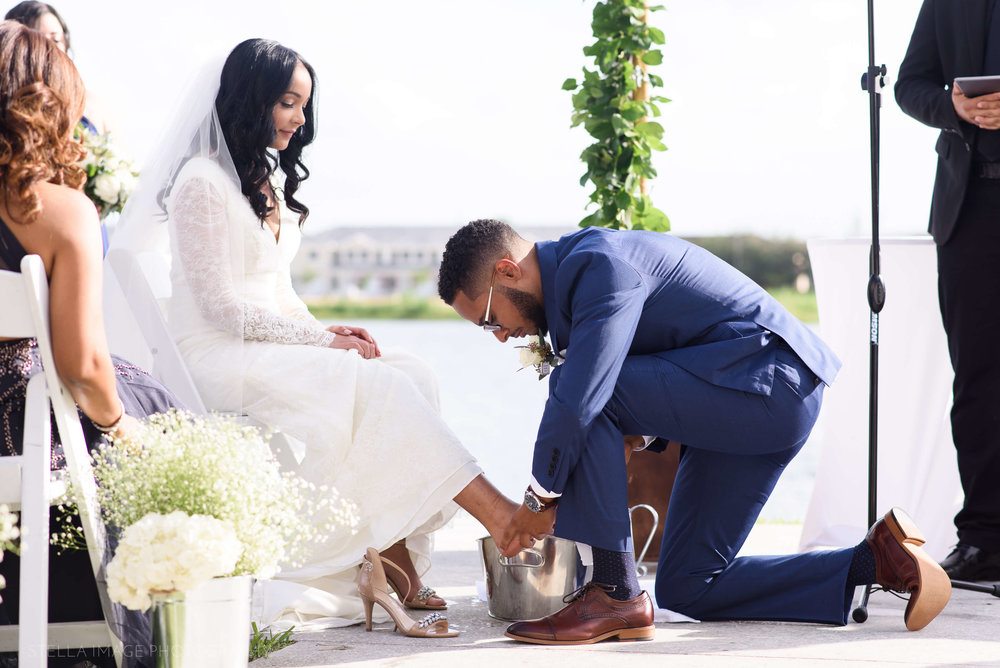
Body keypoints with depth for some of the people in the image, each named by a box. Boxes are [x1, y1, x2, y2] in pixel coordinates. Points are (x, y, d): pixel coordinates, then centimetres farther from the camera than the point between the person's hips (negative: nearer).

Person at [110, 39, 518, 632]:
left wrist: (328, 332, 0)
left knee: (411, 375, -13)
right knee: (379, 389, -24)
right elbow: (222, 308, -14)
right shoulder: (203, 182, -10)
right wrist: (322, 340, -15)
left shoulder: (268, 179, 18)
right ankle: (499, 516, -22)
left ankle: (393, 556, -21)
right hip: (221, 360, -8)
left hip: (273, 345, 8)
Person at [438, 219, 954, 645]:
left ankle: (615, 593, -17)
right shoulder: (573, 268, 13)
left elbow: (578, 399, -29)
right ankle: (877, 559, 10)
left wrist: (541, 499, -16)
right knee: (686, 589, 11)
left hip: (769, 385, -11)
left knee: (582, 392, -23)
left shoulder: (599, 266, -20)